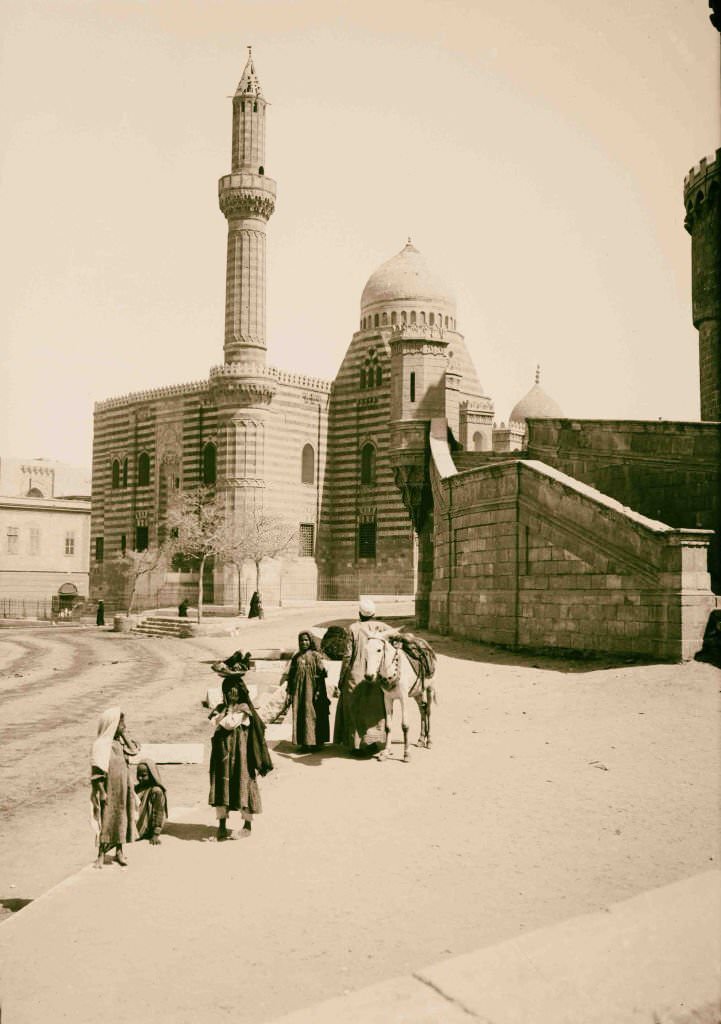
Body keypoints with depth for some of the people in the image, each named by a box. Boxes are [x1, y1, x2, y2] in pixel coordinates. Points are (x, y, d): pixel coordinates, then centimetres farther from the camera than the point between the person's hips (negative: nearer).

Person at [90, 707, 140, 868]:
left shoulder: (121, 742, 5)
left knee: (121, 817, 13)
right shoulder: (101, 745, -16)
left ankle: (119, 851, 26)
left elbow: (134, 749, -7)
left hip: (123, 787, 6)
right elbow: (96, 773, -15)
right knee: (106, 819, 3)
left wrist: (124, 734, -8)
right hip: (109, 789, -6)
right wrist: (102, 792, -17)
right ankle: (101, 854, 16)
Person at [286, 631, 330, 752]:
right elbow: (291, 676, 11)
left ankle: (317, 742, 5)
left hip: (312, 690, -3)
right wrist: (289, 692, 6)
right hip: (299, 692, 3)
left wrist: (319, 691, -13)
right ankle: (304, 743, 8)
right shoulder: (296, 657, 10)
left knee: (314, 715, -2)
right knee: (301, 716, 2)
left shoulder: (315, 655, -1)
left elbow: (321, 674, -6)